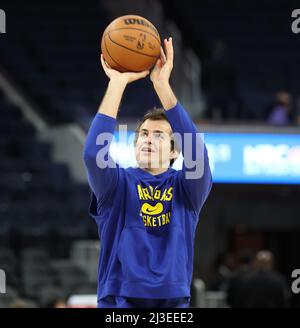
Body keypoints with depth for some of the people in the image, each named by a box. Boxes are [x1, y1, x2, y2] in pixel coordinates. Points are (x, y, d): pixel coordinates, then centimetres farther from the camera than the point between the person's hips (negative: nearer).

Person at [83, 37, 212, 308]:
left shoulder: (186, 188, 11)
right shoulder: (118, 185, 9)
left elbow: (195, 150, -9)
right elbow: (93, 153, -11)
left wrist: (162, 84, -12)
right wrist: (117, 83, -11)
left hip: (173, 300, 1)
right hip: (119, 301, -1)